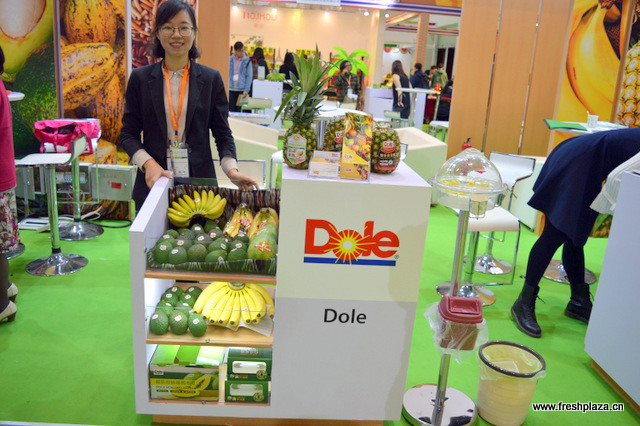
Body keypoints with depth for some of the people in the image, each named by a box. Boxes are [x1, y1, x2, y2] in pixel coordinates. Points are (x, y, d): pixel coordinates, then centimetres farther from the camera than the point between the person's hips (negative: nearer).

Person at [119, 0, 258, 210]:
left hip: (199, 182, 0)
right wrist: (148, 163, -12)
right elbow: (128, 134, 5)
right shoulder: (140, 78, 3)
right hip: (153, 183, 1)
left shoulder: (211, 79, 3)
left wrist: (232, 169, -12)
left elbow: (222, 133, 5)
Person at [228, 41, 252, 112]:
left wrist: (246, 90, -9)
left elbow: (249, 76, -1)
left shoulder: (247, 61, 1)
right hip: (231, 89, 2)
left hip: (242, 90, -2)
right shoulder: (230, 60, 7)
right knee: (231, 110, 1)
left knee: (240, 111, -2)